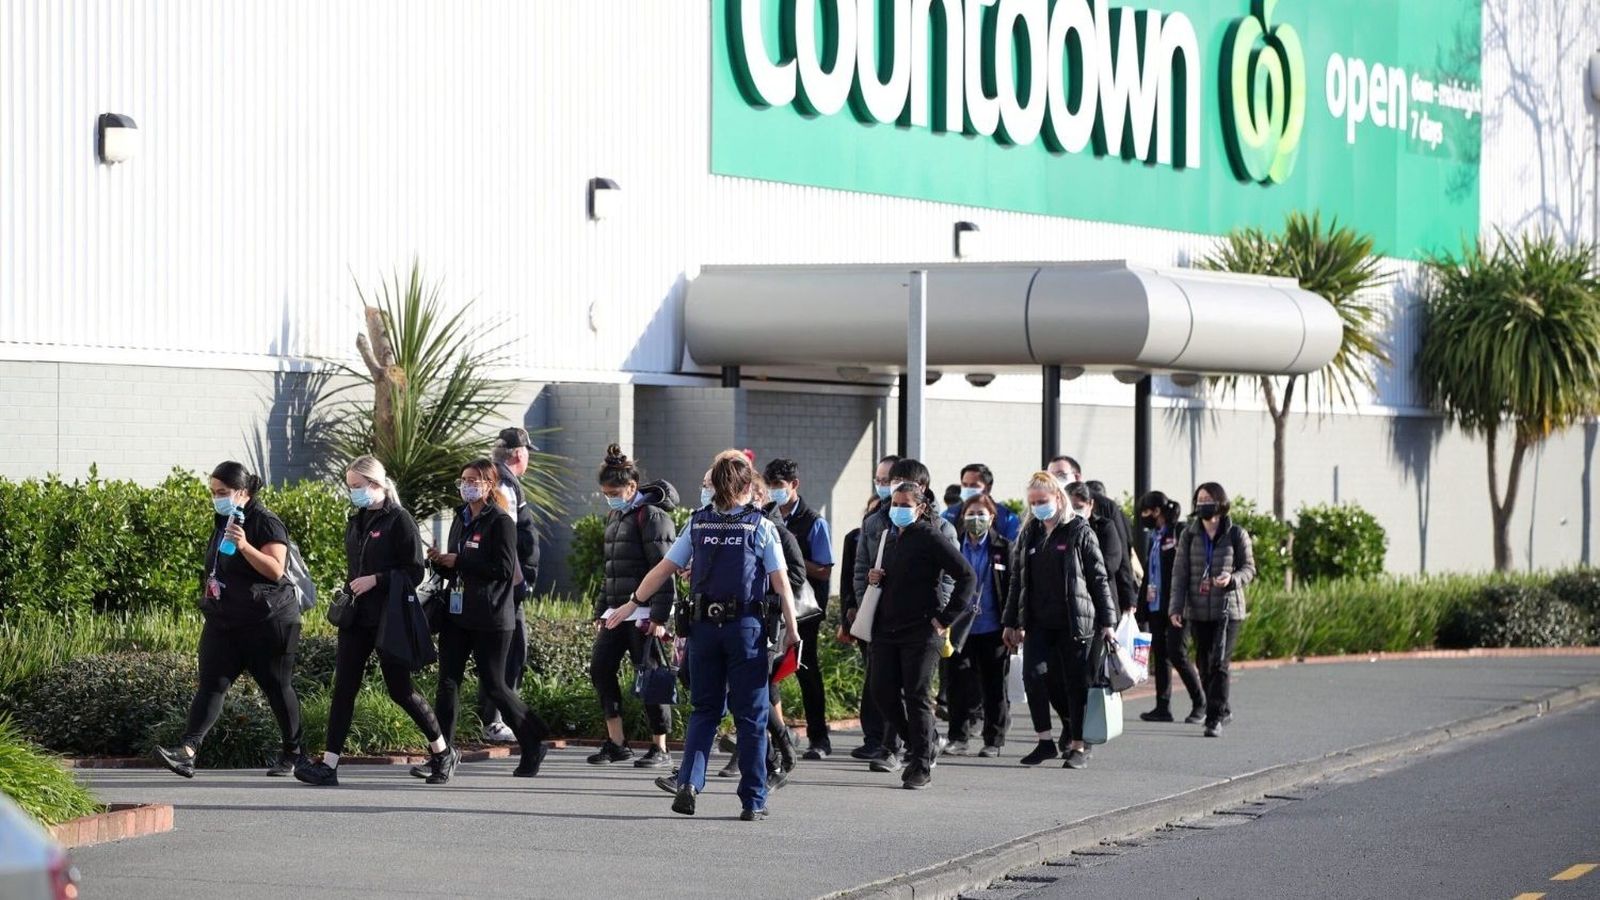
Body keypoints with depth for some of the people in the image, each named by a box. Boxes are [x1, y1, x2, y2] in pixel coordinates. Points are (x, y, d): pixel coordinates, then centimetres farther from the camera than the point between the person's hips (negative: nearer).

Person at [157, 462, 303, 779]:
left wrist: (244, 546, -32)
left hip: (267, 622, -7)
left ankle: (292, 753, 22)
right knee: (211, 684, -7)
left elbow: (275, 569, -23)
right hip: (223, 622, 7)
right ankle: (187, 750, -19)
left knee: (277, 687, 6)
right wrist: (208, 589, 20)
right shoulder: (224, 522, 12)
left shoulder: (266, 523, -13)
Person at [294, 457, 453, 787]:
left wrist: (375, 580, -20)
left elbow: (414, 573, -12)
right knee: (343, 688, -2)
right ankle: (328, 765, -6)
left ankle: (443, 753, 18)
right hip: (356, 619, 7)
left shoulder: (399, 521, -9)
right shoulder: (355, 522, 13)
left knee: (400, 689, 0)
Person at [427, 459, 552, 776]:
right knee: (448, 682, -1)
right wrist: (440, 562, 0)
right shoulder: (462, 520, 15)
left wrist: (458, 562, -16)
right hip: (457, 613, 7)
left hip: (490, 618, -7)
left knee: (494, 685, -1)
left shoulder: (501, 522, -9)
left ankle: (533, 746, 16)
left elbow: (503, 569, -17)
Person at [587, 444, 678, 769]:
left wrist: (659, 616, -20)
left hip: (644, 611, -9)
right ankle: (616, 742, 7)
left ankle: (660, 749, 1)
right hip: (618, 609, 9)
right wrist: (600, 611, 22)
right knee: (600, 668, 0)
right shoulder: (615, 517, 17)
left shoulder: (652, 516, -10)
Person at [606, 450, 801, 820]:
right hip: (746, 627, -3)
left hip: (704, 625, 3)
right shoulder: (760, 526, -2)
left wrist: (633, 603, 17)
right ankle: (753, 800, 4)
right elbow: (781, 582, -5)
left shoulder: (698, 523, 5)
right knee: (750, 715, 4)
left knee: (704, 709, 13)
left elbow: (664, 569, 7)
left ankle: (689, 780, -7)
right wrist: (791, 628, 1)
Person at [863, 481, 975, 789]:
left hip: (921, 630, -7)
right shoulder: (888, 537, 14)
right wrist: (873, 578, 5)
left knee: (917, 696, -4)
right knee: (883, 692, 3)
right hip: (886, 628, 7)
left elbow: (966, 576, -10)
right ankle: (923, 743, 24)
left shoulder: (931, 538, -8)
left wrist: (946, 618, -11)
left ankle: (921, 766, 4)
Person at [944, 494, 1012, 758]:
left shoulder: (1003, 548, 1)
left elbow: (1012, 587, 0)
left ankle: (994, 741, 12)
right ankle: (958, 738, 5)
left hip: (992, 629, -1)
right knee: (960, 685, -1)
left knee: (994, 686, 5)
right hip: (961, 627, 1)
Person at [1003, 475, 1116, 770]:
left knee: (1074, 682, 1)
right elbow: (1017, 580, 16)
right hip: (1038, 622, 4)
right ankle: (1045, 741, -1)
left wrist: (1107, 621, -5)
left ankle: (1077, 745, 9)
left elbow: (1099, 578, -2)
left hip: (1074, 621, -4)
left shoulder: (1079, 532, -2)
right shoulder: (1028, 534, 12)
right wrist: (1012, 622, 14)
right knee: (1034, 673, -11)